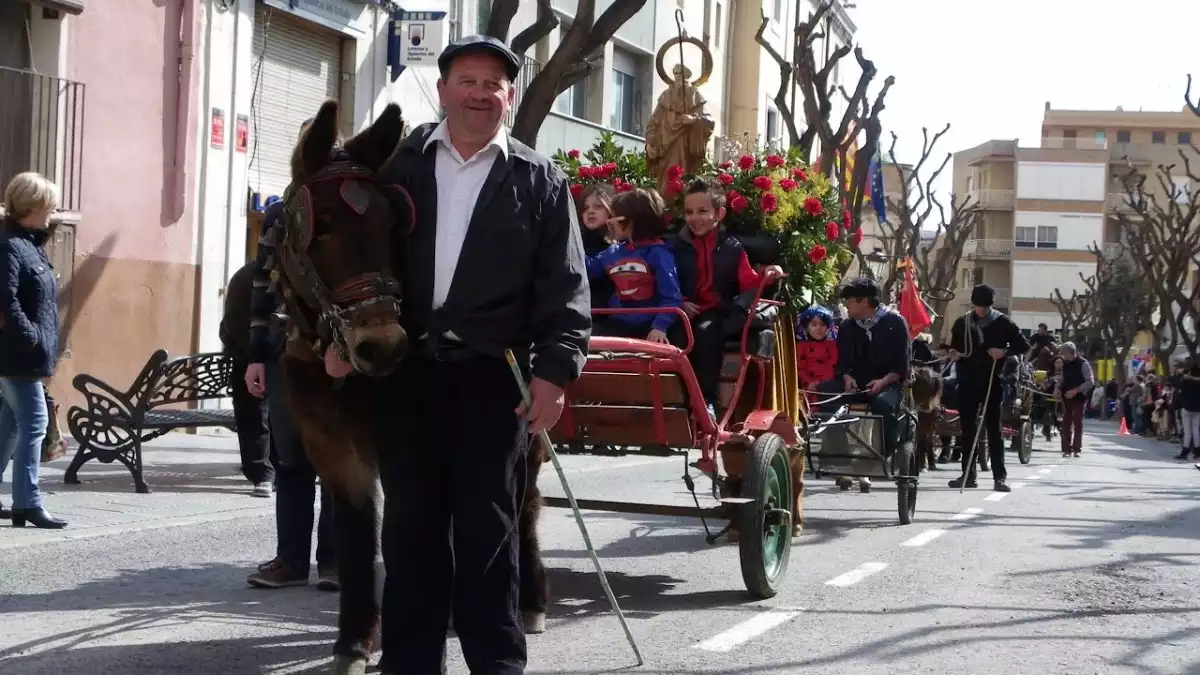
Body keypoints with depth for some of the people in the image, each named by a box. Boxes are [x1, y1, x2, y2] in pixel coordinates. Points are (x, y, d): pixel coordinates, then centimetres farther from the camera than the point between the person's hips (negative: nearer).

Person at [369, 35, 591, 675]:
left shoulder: (539, 181, 4)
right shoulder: (399, 165, 10)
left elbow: (565, 287, -1)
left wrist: (555, 370, -11)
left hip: (492, 373, -2)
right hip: (405, 367, 2)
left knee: (487, 525, 3)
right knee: (410, 521, 7)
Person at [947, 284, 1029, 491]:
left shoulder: (1002, 322, 0)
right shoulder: (962, 323, 9)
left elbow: (1023, 345, 2)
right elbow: (954, 346, 20)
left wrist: (1004, 352, -15)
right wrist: (954, 353, -3)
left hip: (992, 381, -3)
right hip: (967, 381, 3)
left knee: (993, 429, -4)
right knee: (968, 429, 5)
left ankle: (1000, 476, -3)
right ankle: (968, 474, 11)